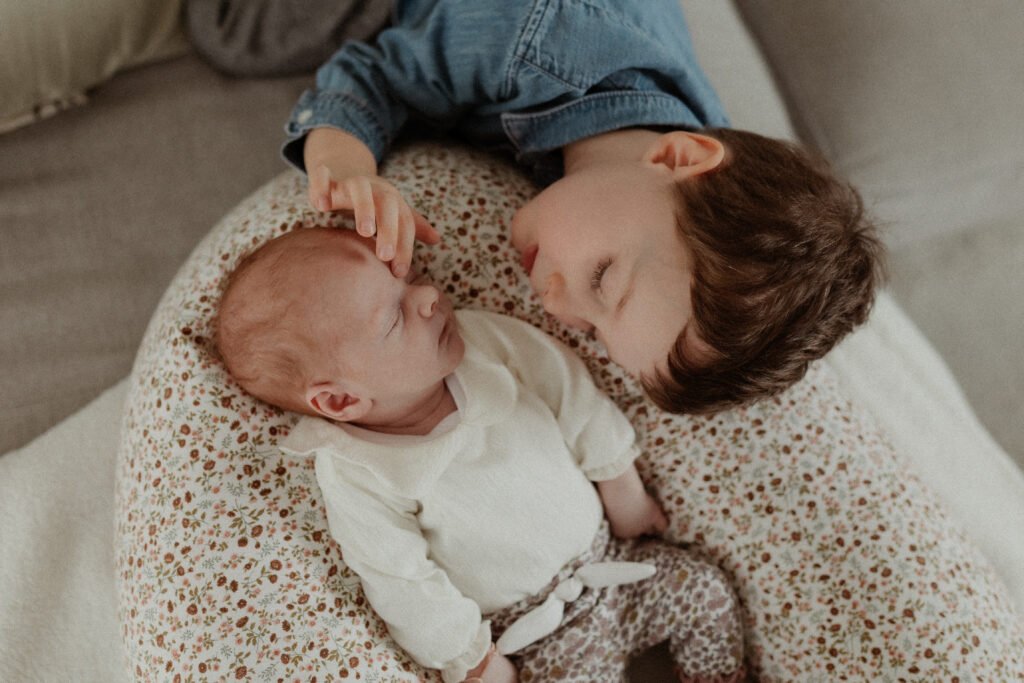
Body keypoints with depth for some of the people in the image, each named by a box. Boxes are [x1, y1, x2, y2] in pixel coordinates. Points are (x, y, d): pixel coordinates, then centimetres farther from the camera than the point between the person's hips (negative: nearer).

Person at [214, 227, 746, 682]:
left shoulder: (484, 339, -13)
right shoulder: (357, 479, -25)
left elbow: (574, 397, 1)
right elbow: (406, 587, -17)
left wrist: (623, 490, 8)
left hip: (605, 552, 5)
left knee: (706, 592, 2)